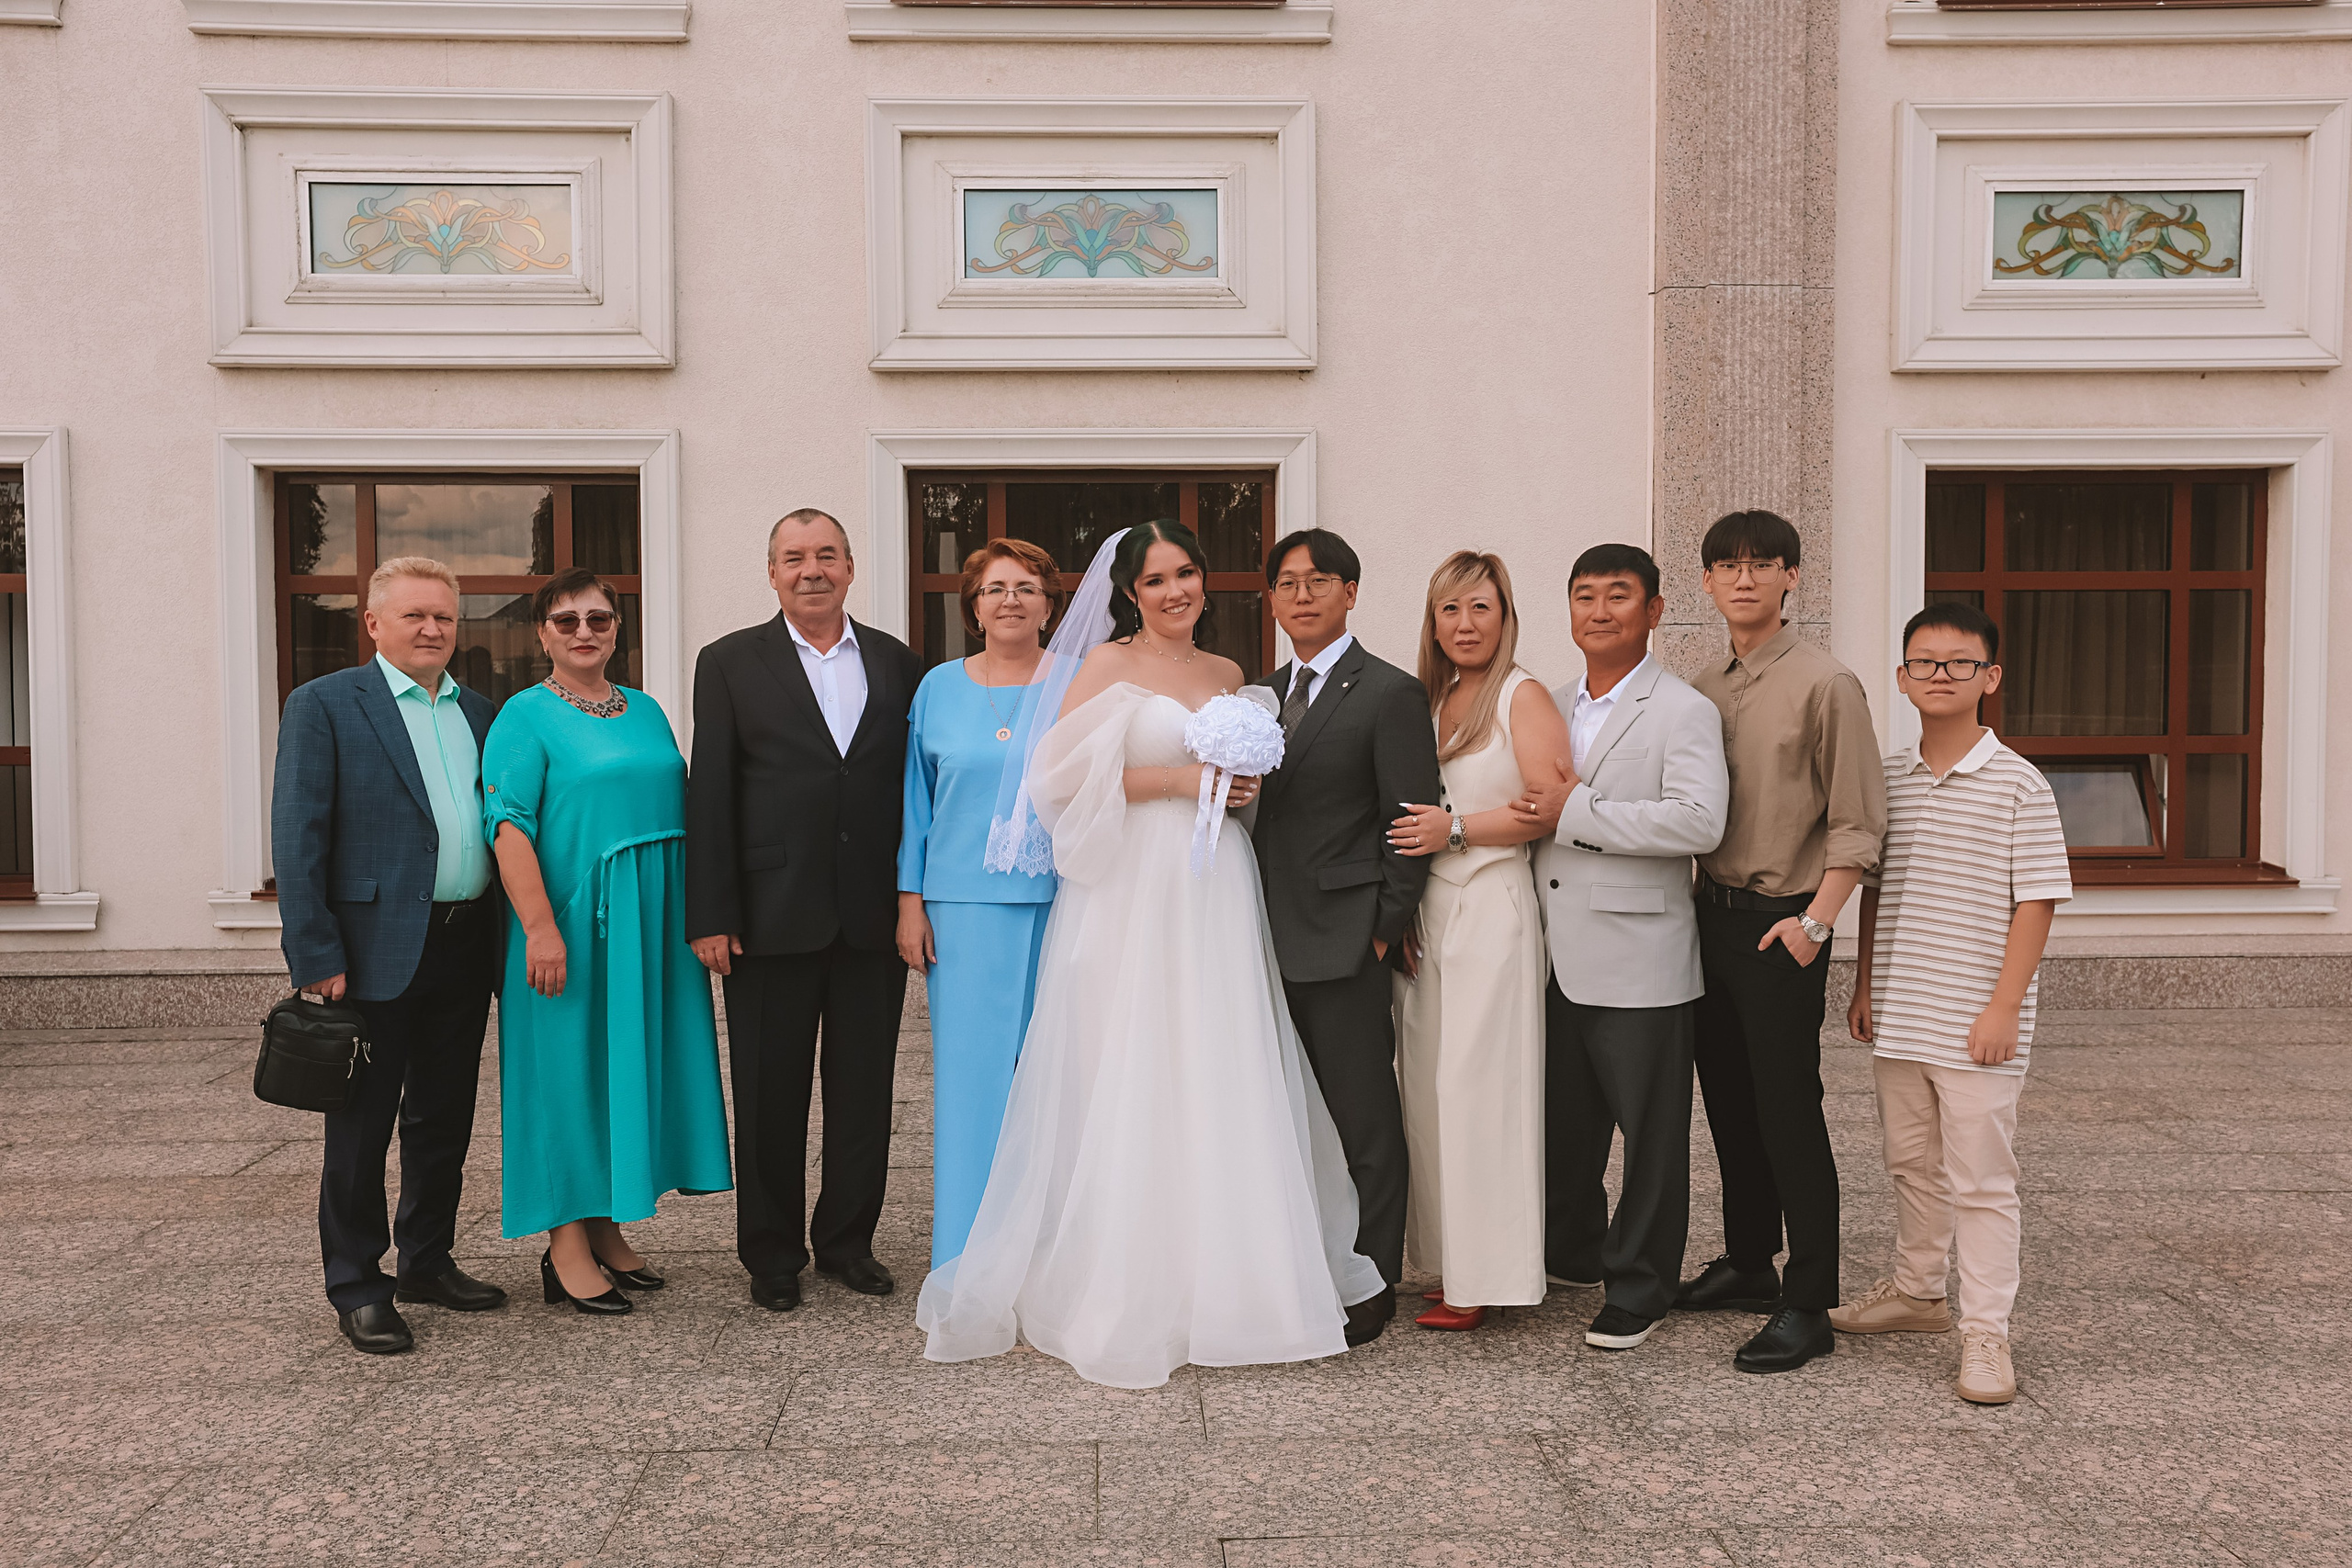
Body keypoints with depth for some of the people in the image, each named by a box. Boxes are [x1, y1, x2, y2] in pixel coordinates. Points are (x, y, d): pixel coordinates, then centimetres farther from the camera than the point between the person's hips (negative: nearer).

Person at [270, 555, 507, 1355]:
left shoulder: (478, 712, 13)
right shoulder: (324, 704, -3)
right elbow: (297, 837, -8)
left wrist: (507, 938, 7)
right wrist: (315, 956, -14)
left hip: (463, 950, 6)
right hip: (377, 951, -5)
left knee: (444, 1118, 15)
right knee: (362, 1126, 4)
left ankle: (428, 1261, 29)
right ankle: (357, 1289, 15)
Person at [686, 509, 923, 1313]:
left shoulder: (896, 664, 8)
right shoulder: (730, 663, 1)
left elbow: (915, 786, 8)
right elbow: (709, 794, -3)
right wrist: (710, 915, -8)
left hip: (874, 915, 2)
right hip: (773, 915, -2)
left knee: (865, 1089, 10)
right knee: (770, 1094, 8)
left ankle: (848, 1239, 26)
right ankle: (771, 1253, 22)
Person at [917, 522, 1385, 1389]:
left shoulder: (1228, 673, 17)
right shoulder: (1106, 665, -1)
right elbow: (1065, 774, -12)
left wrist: (1246, 782, 7)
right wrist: (1177, 779, -13)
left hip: (1216, 894, 6)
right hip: (1131, 896, -5)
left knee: (1220, 1082, 5)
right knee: (1127, 1091, -4)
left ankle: (1217, 1277, 16)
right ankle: (1124, 1291, 5)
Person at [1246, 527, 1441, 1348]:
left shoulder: (1390, 692, -5)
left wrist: (1385, 932, -10)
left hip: (1345, 947, -6)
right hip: (1268, 943, 6)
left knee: (1366, 1128, 2)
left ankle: (1369, 1291, 13)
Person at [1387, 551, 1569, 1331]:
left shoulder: (1523, 697, -5)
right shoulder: (1429, 701, 16)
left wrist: (1458, 828, -13)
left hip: (1493, 912, -7)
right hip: (1426, 915, 7)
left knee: (1478, 1084, -4)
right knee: (1429, 1084, 6)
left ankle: (1483, 1277, 5)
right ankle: (1446, 1257, 15)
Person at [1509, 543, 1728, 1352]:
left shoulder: (1684, 712, -6)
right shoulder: (1554, 708, 15)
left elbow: (1699, 820, -21)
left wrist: (1576, 816, -19)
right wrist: (1537, 812, 6)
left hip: (1638, 964, -6)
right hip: (1560, 958, 6)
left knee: (1650, 1132, 4)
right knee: (1562, 1119, 17)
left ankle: (1637, 1289, 18)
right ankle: (1569, 1252, 37)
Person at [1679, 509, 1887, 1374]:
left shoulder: (1825, 685, -9)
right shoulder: (1704, 689, 10)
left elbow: (1858, 822, -12)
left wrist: (1815, 921, -18)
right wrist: (1697, 900, 9)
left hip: (1781, 927, -7)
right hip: (1713, 914, 7)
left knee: (1788, 1110, -4)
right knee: (1729, 1102, 15)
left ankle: (1808, 1304, 5)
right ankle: (1747, 1263, 30)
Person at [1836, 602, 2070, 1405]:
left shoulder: (2019, 786, -8)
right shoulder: (1887, 779, 7)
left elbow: (2035, 902, -10)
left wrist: (2004, 1006, -14)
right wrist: (1864, 984, 11)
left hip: (1974, 1025, -5)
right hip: (1898, 1016, 5)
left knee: (1981, 1179, 1)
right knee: (1911, 1162, 19)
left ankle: (1986, 1333, 10)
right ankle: (1917, 1292, 35)